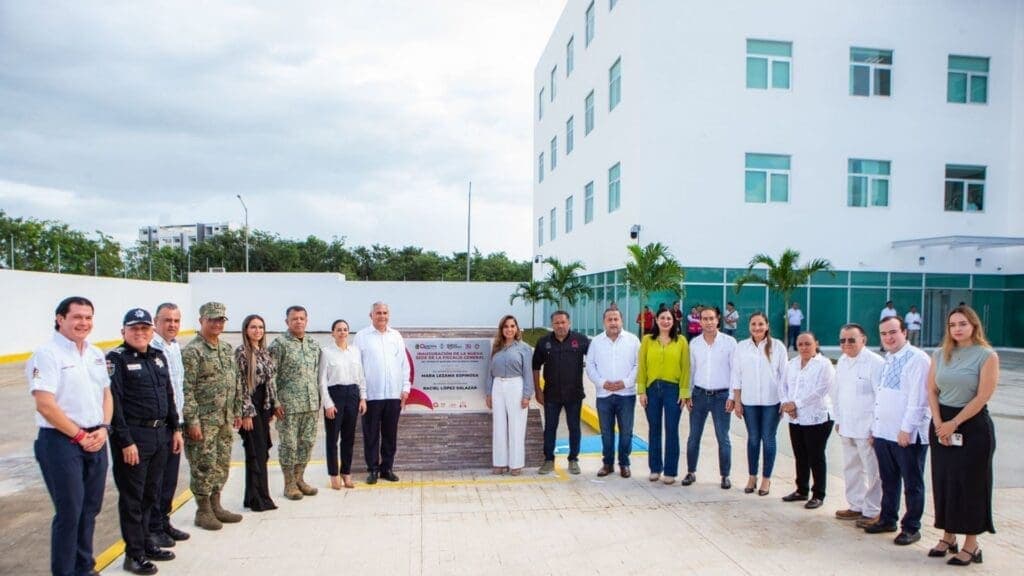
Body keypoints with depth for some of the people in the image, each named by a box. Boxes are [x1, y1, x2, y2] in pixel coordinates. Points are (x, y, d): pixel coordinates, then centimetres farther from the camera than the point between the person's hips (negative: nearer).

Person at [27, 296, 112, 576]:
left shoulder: (96, 354, 11)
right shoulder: (47, 354, -11)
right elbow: (45, 405, -18)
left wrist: (103, 429, -1)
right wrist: (80, 436, -13)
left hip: (96, 441, 7)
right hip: (61, 441, -7)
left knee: (90, 509, 14)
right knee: (69, 512, 0)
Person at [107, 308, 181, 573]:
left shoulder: (158, 357, 10)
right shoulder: (116, 359, -10)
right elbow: (113, 403, -15)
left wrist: (175, 428, 13)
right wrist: (126, 442, -18)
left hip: (160, 435, 7)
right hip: (133, 437, -7)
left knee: (150, 494, 17)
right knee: (132, 497, 4)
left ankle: (145, 543, 31)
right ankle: (134, 554, 14)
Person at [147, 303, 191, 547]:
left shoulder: (176, 346, 11)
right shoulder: (150, 348, -16)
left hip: (175, 422, 8)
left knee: (170, 478, 16)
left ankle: (164, 522, 29)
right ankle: (152, 528, 15)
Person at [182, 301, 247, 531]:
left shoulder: (227, 348, 11)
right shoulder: (192, 351, -13)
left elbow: (236, 383, 17)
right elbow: (187, 390, -16)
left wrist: (237, 411, 13)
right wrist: (192, 421, -19)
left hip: (225, 419, 8)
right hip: (204, 420, -7)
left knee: (222, 464, 14)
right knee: (204, 465, 0)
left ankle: (215, 506, 26)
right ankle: (203, 511, 13)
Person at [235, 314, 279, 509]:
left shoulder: (264, 352, 11)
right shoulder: (241, 352, -10)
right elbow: (240, 384, -14)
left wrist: (272, 407, 13)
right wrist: (247, 412, -16)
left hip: (264, 406, 7)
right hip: (250, 407, -7)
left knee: (261, 452, 11)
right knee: (256, 453, -3)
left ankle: (253, 496, 21)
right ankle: (258, 499, 6)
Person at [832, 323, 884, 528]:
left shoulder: (875, 363, -14)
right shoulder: (842, 362, 9)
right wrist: (839, 420, 16)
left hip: (867, 428, -7)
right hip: (846, 427, 7)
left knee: (872, 471, 3)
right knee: (851, 468, 16)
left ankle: (872, 512, 15)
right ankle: (856, 506, 29)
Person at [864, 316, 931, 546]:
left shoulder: (917, 359, -12)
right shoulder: (887, 361, 15)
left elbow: (917, 398, -18)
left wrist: (906, 429, -21)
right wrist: (874, 428, 15)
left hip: (908, 436, -8)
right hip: (883, 432, 8)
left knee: (912, 484, 6)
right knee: (888, 481, 17)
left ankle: (911, 528, 16)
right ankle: (887, 520, 29)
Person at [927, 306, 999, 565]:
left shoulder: (987, 356, -8)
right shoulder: (940, 354, 7)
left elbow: (982, 397, -12)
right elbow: (931, 390, 5)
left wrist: (954, 423, -12)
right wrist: (939, 423, -6)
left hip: (973, 424, -5)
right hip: (942, 424, 5)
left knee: (970, 483, 1)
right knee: (943, 481, 9)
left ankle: (971, 545, 12)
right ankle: (948, 537, 22)